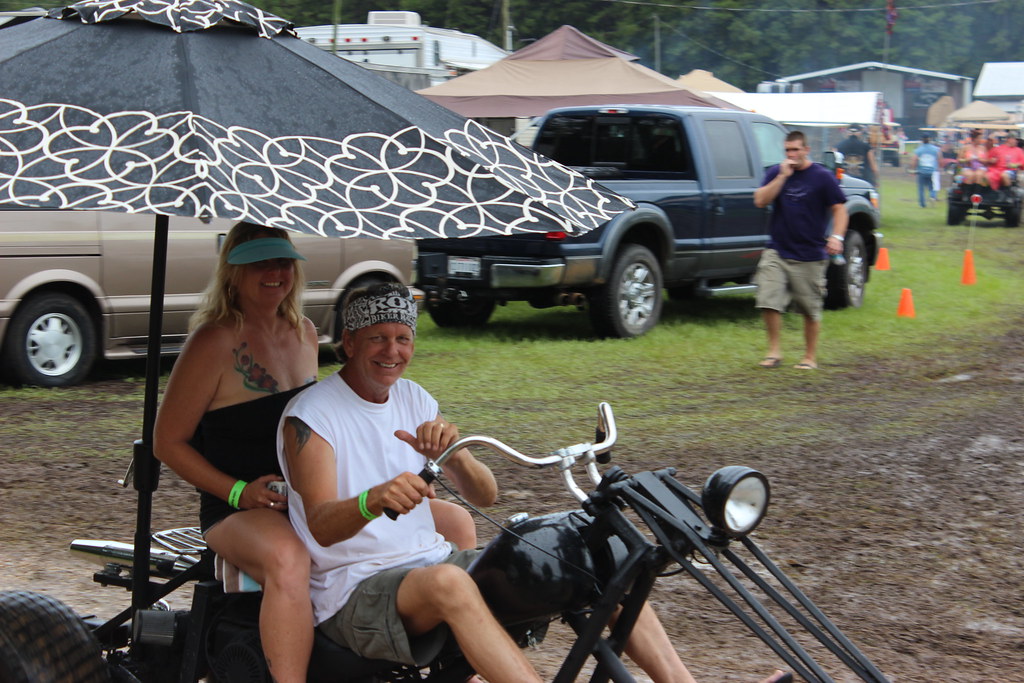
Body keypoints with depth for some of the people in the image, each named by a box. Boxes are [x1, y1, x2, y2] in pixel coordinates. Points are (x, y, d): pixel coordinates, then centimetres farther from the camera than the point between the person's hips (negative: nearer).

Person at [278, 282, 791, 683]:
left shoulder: (413, 400, 11)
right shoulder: (310, 417, -8)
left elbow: (484, 495, 2)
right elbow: (322, 525, -24)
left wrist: (449, 451, -20)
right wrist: (374, 500, -46)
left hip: (431, 560, 7)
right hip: (355, 594, -7)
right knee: (447, 582, -40)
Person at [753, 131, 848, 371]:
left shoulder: (822, 176, -1)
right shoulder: (776, 172, 8)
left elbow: (839, 208, 0)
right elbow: (760, 201, -3)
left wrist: (837, 236, -16)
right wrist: (782, 177, -11)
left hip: (809, 256, -2)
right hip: (776, 252, 2)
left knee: (811, 310, 5)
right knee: (768, 301, -10)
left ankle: (810, 357, 18)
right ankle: (774, 351, 3)